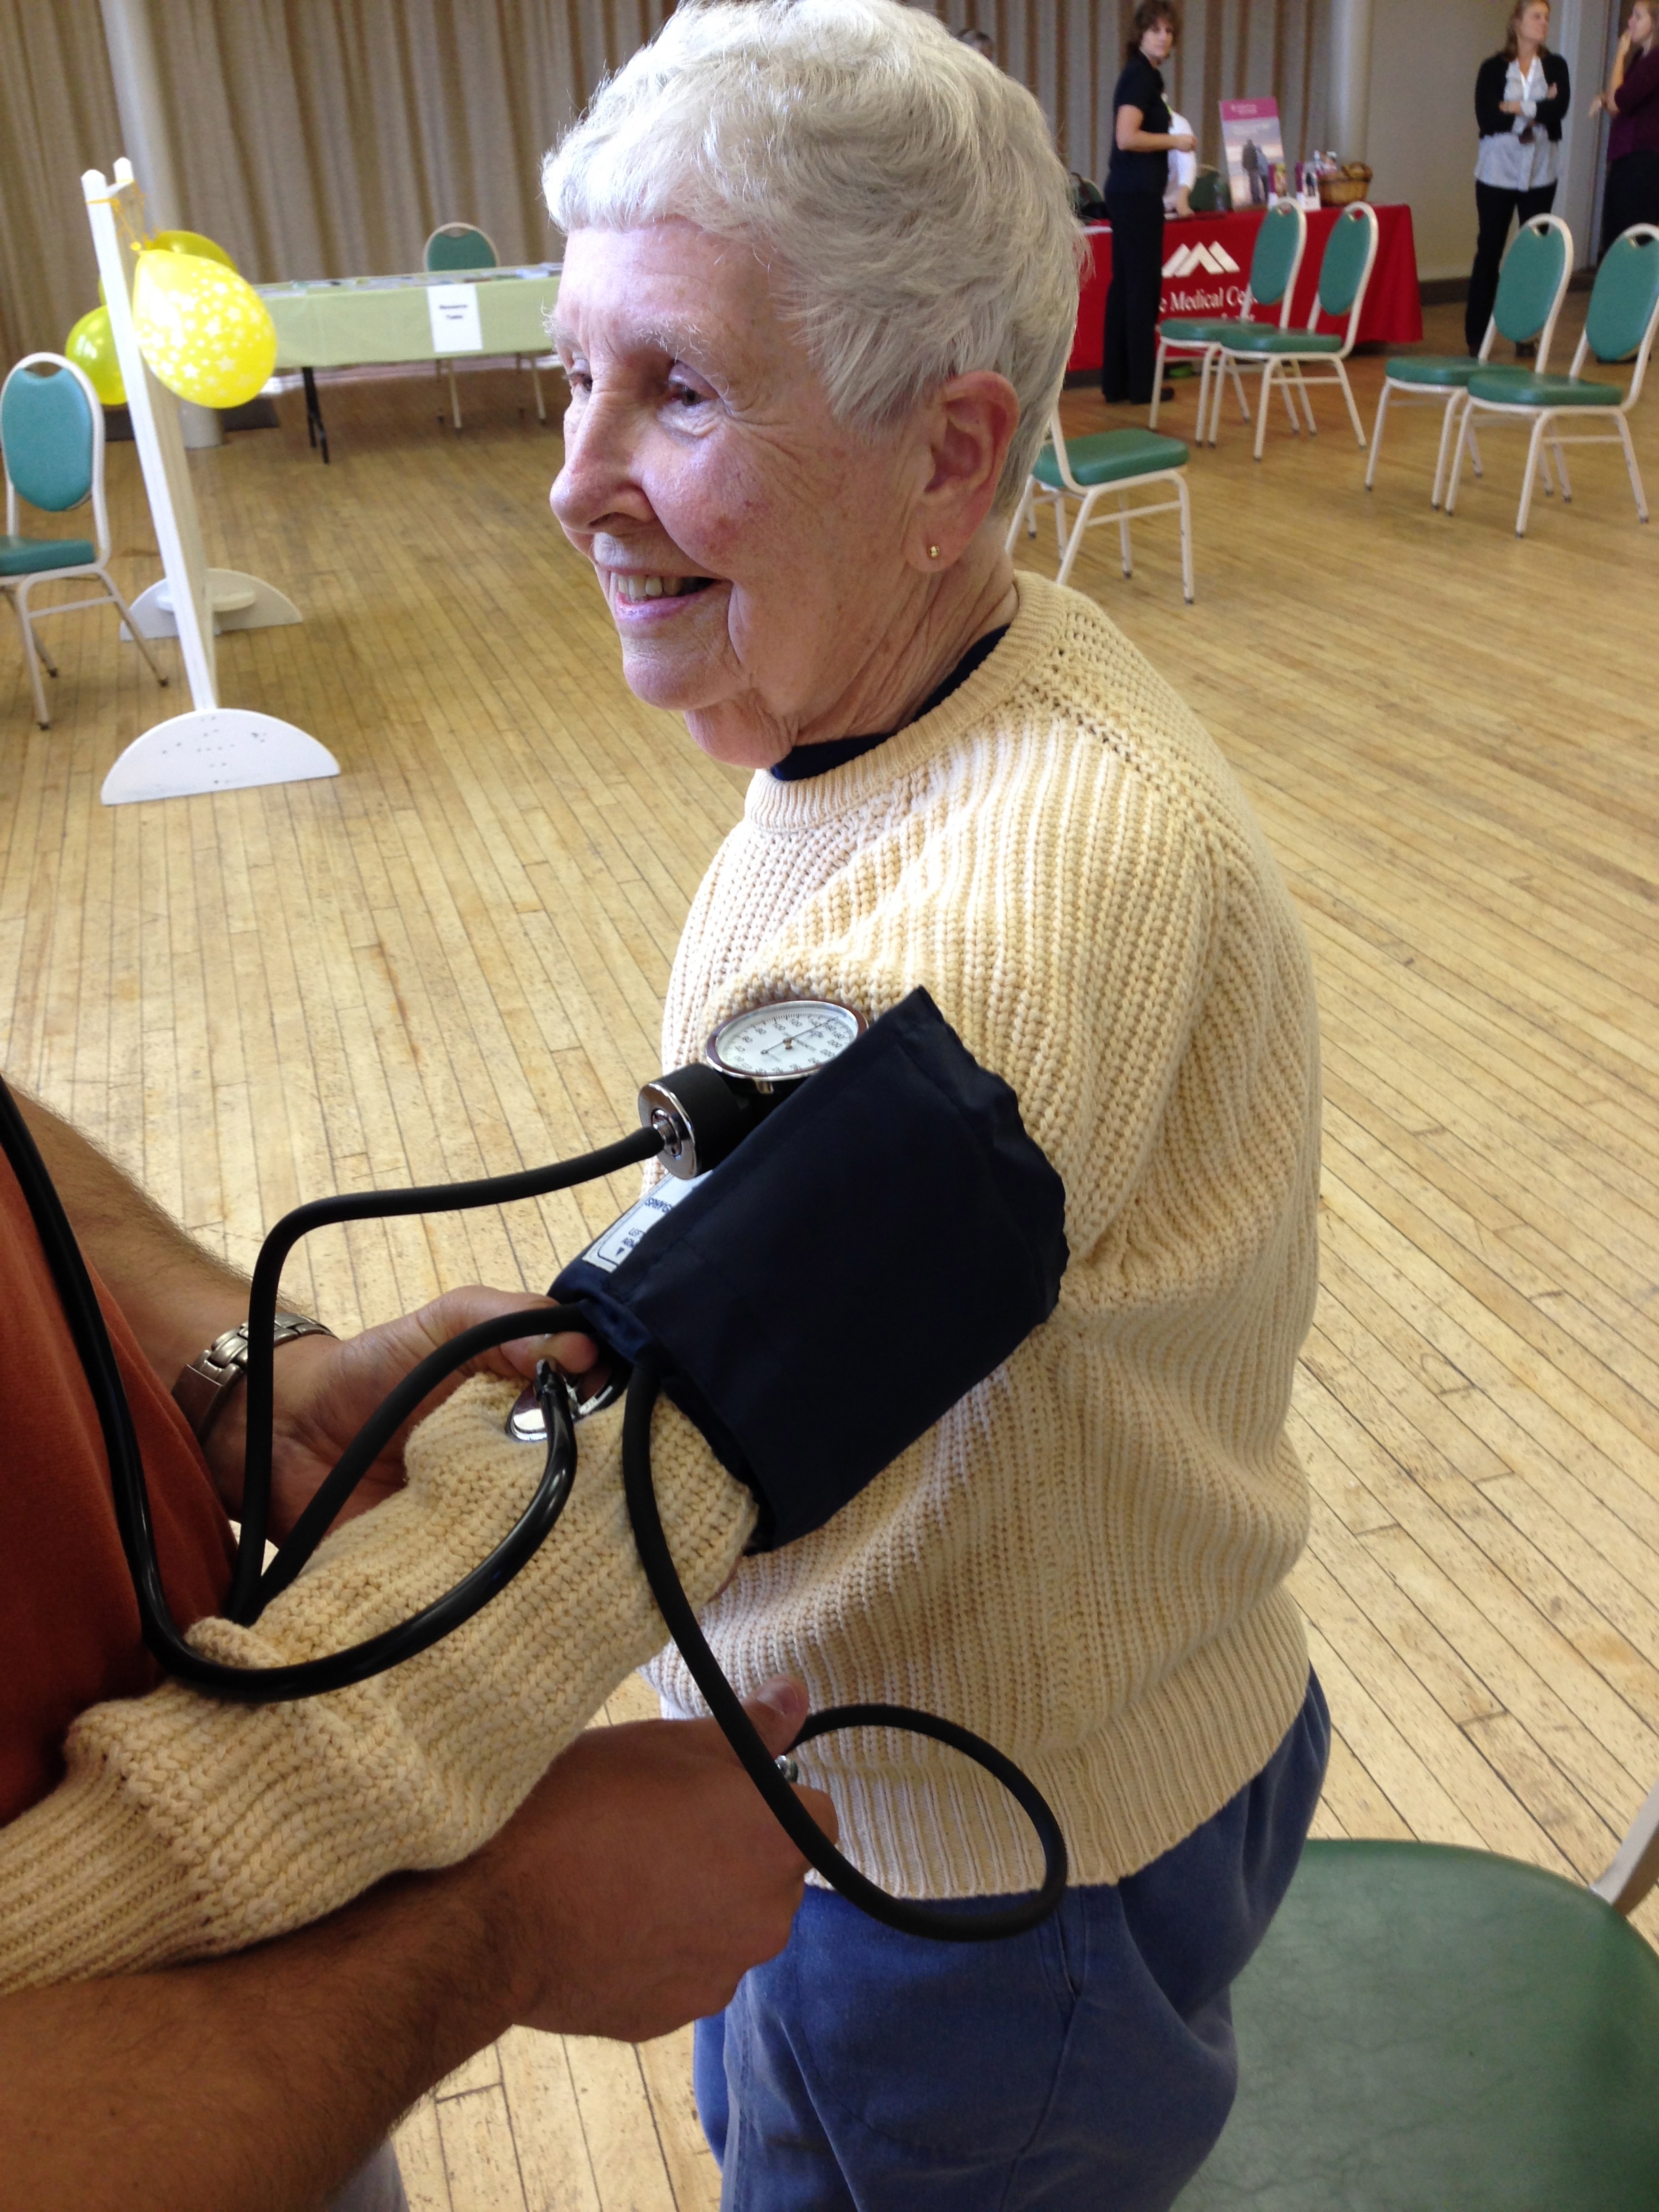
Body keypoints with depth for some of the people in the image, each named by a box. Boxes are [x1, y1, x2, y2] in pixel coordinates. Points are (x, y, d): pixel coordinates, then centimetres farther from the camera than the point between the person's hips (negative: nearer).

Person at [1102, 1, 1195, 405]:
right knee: (1143, 285, -5)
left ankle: (1116, 382, 12)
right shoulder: (1142, 75, -13)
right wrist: (1175, 141, -13)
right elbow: (1126, 138, -23)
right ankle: (1141, 384, 0)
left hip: (1128, 191, 10)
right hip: (1137, 193, -10)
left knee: (1125, 284, 9)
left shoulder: (1142, 74, 16)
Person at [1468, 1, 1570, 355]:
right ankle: (1476, 334, 3)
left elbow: (1560, 108, -9)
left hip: (1541, 173, 2)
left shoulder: (1555, 66, 8)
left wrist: (1515, 107, -13)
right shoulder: (1493, 68, 2)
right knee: (1489, 250, -2)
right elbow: (1486, 117, -11)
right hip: (1498, 170, -2)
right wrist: (1538, 110, -11)